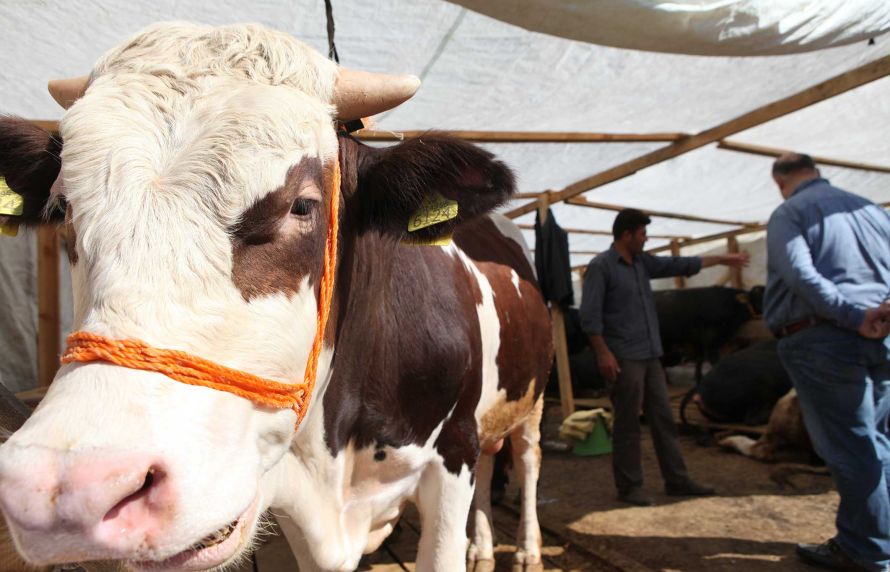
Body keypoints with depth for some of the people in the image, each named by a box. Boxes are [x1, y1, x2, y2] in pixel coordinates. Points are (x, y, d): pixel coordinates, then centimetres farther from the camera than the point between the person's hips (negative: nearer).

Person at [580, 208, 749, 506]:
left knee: (663, 419, 12)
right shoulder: (601, 266, -9)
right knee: (627, 425, 0)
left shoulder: (642, 262, 14)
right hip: (623, 359, -8)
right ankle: (629, 486, 11)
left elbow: (678, 265, 23)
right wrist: (604, 353, -19)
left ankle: (677, 480, 21)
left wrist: (722, 259, 27)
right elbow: (590, 315, -14)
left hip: (650, 356, 8)